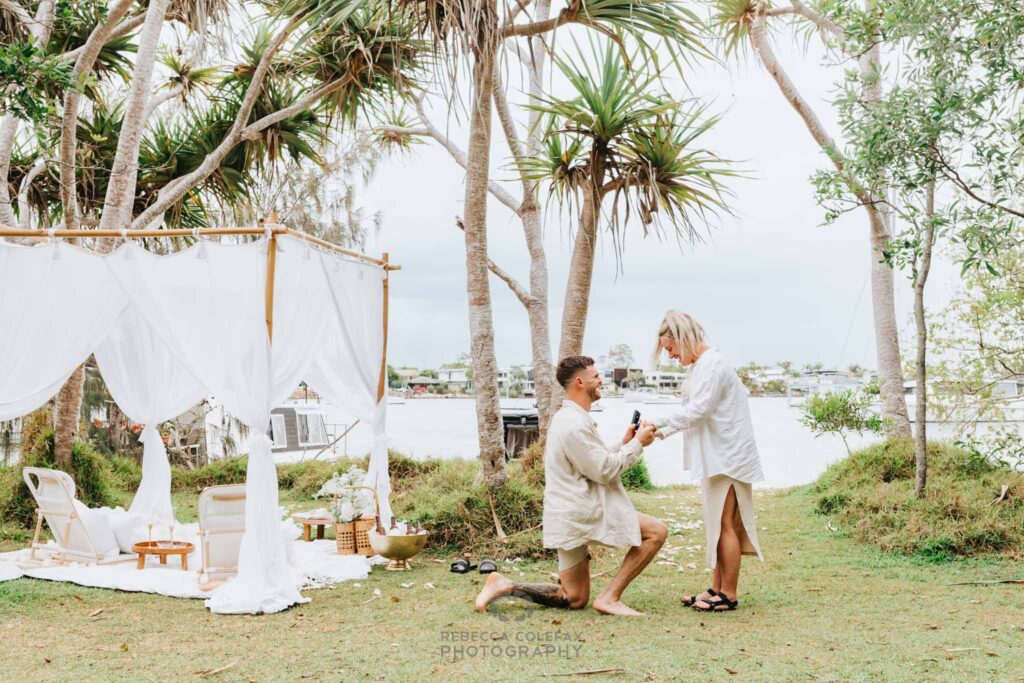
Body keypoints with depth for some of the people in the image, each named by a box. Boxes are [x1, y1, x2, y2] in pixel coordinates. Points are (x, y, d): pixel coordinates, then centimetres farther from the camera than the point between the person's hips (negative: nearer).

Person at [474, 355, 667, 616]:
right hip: (581, 513, -10)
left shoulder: (566, 418, 16)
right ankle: (610, 597, -8)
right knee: (657, 532, -9)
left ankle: (505, 586, 7)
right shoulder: (576, 424, -17)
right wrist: (638, 443, -6)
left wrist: (624, 444, 11)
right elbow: (605, 470, -15)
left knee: (574, 600, 16)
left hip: (570, 516, 10)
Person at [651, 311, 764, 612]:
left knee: (724, 524, -6)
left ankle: (729, 595, 0)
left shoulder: (712, 363, -15)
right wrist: (664, 431, 9)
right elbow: (695, 411, 19)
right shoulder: (702, 364, 17)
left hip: (726, 458, -10)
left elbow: (698, 410, -21)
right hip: (717, 458, 10)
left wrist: (659, 425, -13)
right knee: (718, 524, 13)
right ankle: (717, 588, 19)